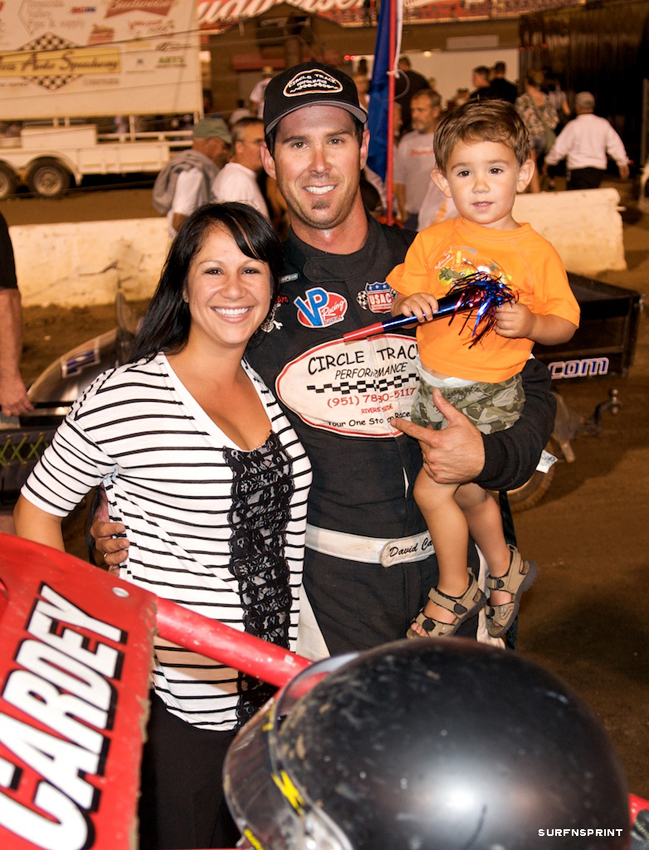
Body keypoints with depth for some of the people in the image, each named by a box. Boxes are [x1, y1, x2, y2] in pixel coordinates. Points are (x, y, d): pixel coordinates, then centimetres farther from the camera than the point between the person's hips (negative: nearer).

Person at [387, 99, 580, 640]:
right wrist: (409, 303, -18)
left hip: (491, 394, -4)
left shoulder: (535, 252, -4)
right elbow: (399, 300, 5)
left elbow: (565, 324, 0)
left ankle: (453, 591, 14)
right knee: (468, 492, 17)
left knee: (432, 490, -10)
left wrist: (530, 324, -20)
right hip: (434, 387, 5)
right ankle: (506, 567, 43)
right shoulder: (432, 242, 3)